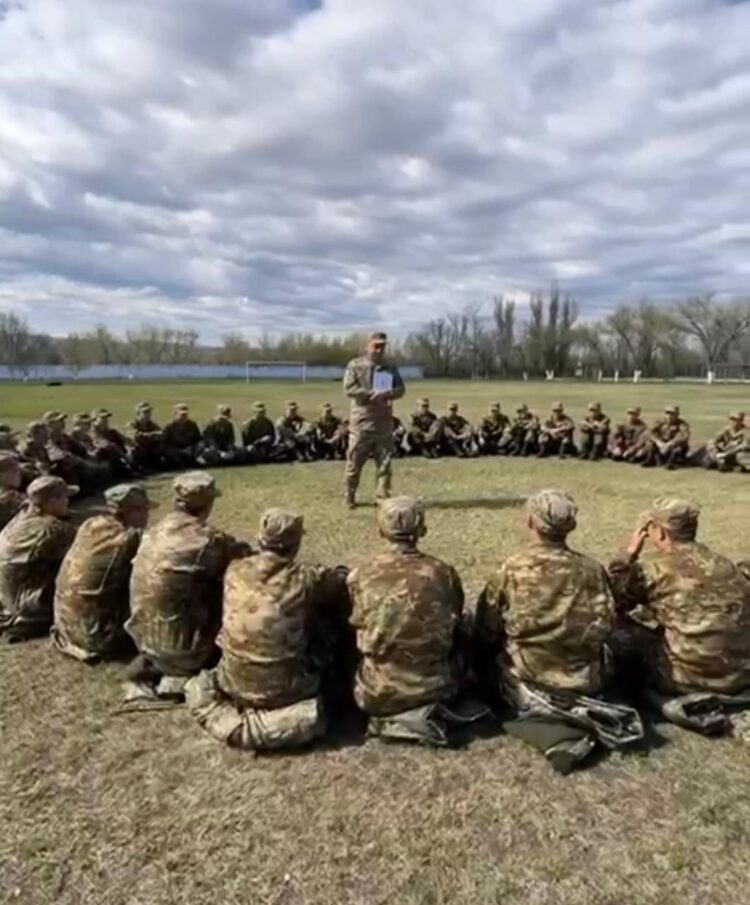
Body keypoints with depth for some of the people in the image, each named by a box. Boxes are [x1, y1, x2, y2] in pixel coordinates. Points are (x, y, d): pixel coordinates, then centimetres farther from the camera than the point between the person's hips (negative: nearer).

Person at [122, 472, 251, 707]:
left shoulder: (154, 532, 0)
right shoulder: (210, 540, -19)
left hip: (144, 636, 7)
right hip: (181, 645, -7)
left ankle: (149, 667, 18)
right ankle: (179, 677, 11)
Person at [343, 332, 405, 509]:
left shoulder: (391, 368, 13)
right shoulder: (355, 365, 1)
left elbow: (400, 389, 8)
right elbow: (349, 388, -9)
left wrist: (387, 393, -14)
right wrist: (372, 394, -19)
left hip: (384, 420, 4)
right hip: (361, 419, -3)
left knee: (385, 461, 4)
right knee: (355, 460, 1)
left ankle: (383, 495, 12)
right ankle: (350, 496, 13)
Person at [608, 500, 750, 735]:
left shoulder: (655, 566, -8)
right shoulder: (724, 564, 8)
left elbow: (613, 602, 3)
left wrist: (629, 553, 7)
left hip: (696, 677, -7)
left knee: (620, 632, 5)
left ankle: (673, 698, 0)